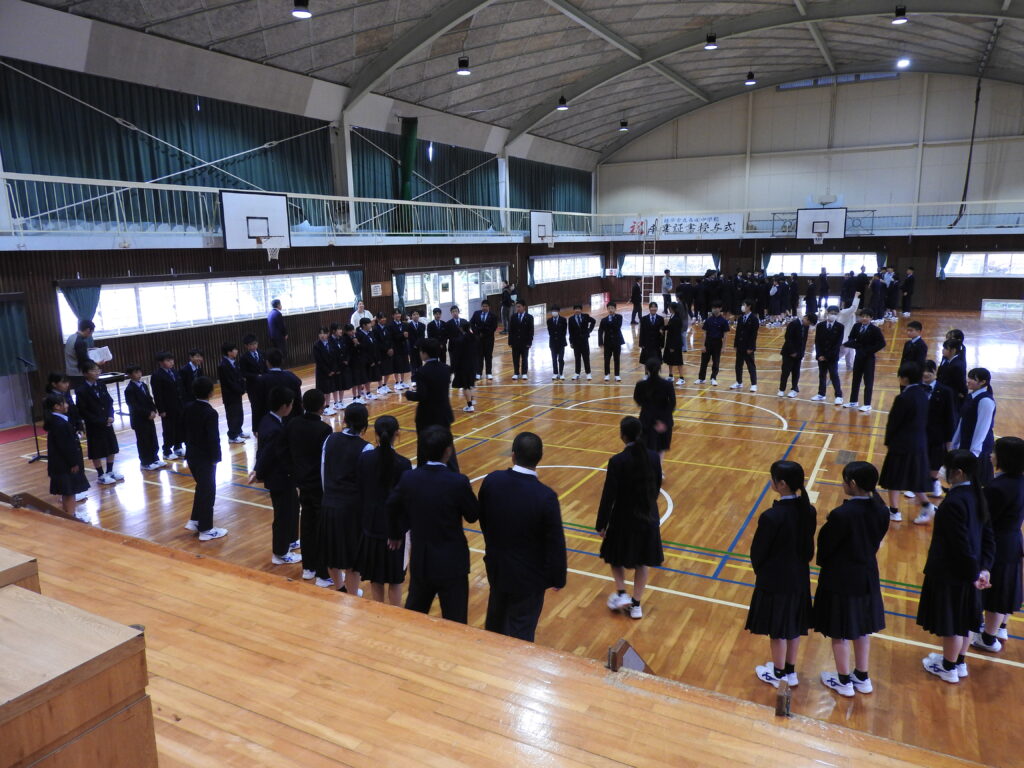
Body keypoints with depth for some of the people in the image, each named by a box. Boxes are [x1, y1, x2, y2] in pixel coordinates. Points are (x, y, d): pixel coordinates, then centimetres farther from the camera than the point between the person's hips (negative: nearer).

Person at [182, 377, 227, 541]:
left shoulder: (188, 409, 1)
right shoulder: (210, 413, -22)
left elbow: (183, 430, 10)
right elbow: (213, 438, -22)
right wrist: (216, 457, -12)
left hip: (191, 454, 8)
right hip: (205, 457, -8)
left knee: (201, 487, 24)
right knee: (208, 491, 3)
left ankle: (194, 521, 30)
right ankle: (206, 530, 10)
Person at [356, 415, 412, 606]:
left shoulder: (364, 458, -8)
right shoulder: (403, 464, -17)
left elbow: (359, 489, -1)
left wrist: (363, 518, 11)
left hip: (371, 524, 3)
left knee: (375, 578, 18)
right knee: (395, 579, 12)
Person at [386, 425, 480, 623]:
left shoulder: (408, 479, -7)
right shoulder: (458, 482, -22)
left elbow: (392, 506, 10)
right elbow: (473, 516, -8)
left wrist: (395, 535, 29)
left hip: (419, 560, 5)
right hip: (452, 563, -4)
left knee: (413, 613, 24)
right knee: (455, 622, 8)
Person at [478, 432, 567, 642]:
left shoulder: (491, 481, -14)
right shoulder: (545, 497, -27)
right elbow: (555, 543, -19)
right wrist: (558, 578, -3)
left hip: (496, 565, 5)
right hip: (528, 575, -5)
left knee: (496, 619, 30)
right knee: (521, 634, 12)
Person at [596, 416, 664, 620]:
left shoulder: (617, 461, -22)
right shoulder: (654, 457, -8)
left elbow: (609, 495, -17)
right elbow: (657, 487, 4)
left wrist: (601, 524, -6)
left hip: (624, 518, -4)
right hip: (648, 517, 4)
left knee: (615, 556, 22)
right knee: (642, 561, 18)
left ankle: (621, 594, 15)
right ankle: (636, 604, 26)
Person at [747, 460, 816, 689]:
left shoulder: (771, 517, -29)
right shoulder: (809, 511, -9)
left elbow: (758, 552, -16)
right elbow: (809, 546, 2)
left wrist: (759, 572, 4)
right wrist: (799, 565, 16)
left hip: (775, 581, -6)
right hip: (800, 578, 6)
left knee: (778, 629, 13)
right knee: (794, 625, 21)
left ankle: (778, 674, 31)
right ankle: (790, 672, 38)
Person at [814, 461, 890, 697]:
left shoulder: (841, 514, -28)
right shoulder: (881, 510, -9)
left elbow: (825, 545, -16)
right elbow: (878, 540, 3)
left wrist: (823, 562, 5)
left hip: (840, 579, -6)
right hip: (867, 576, 6)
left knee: (839, 631, 12)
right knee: (861, 628, 23)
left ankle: (844, 681, 27)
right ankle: (862, 677, 37)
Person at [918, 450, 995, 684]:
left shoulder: (953, 502, -28)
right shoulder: (977, 495, 0)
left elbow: (961, 544, -26)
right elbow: (987, 537, 3)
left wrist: (974, 573, -16)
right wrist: (983, 568, 1)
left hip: (950, 573, -9)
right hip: (967, 571, 9)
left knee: (950, 620, 10)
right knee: (964, 618, 22)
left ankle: (949, 668, 27)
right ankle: (959, 662, 40)